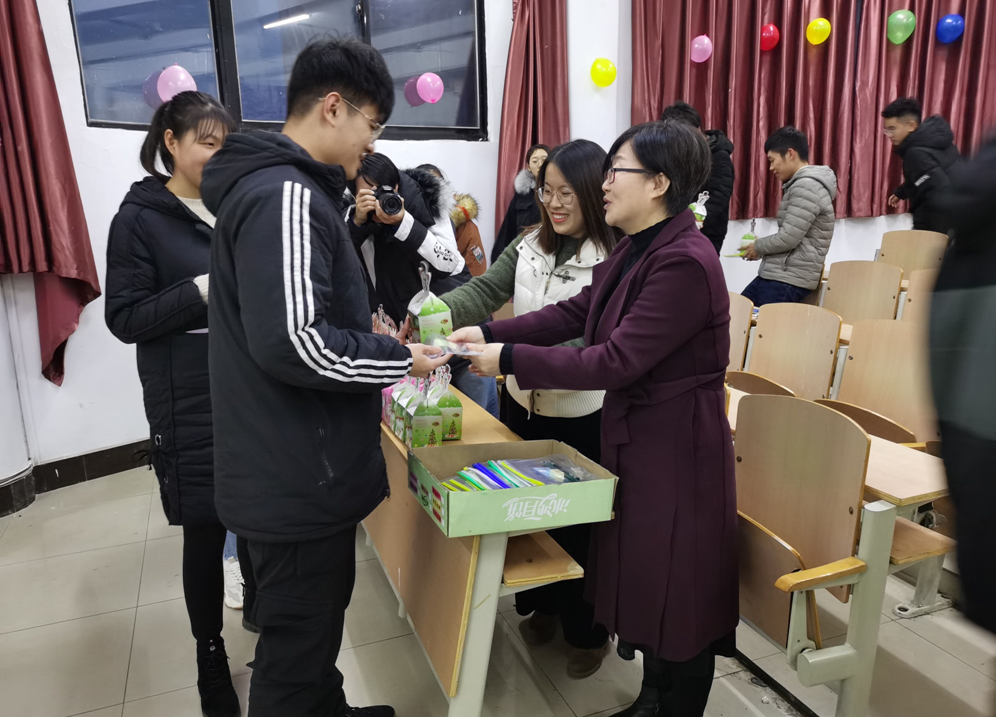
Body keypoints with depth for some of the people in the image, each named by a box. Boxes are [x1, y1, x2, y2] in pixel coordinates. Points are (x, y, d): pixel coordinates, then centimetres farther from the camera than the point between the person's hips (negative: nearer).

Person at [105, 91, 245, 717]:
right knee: (206, 531, 5)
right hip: (191, 406, -4)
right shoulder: (139, 218, -3)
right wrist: (204, 291, -19)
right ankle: (211, 654, 26)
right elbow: (126, 318, -8)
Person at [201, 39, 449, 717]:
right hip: (299, 480, -11)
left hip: (295, 473, 11)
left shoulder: (280, 187, 13)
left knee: (315, 622, 28)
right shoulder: (286, 197, -20)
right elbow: (292, 344, -29)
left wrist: (368, 338, 11)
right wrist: (397, 359, -15)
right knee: (297, 658, 8)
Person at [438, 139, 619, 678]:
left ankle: (588, 630, 34)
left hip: (582, 416, -6)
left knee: (579, 523, 9)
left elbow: (590, 343, -26)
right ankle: (543, 605, 44)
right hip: (525, 404, 6)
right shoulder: (530, 245, 3)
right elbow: (487, 290, -4)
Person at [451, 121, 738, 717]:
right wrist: (489, 334, -2)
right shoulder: (637, 248, 7)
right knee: (643, 575, 22)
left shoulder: (685, 262, -24)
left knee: (677, 590, 9)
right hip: (634, 432, 10)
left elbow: (616, 361, -27)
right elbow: (575, 312, 6)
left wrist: (510, 359, -22)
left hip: (676, 445, -9)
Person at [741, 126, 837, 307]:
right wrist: (761, 247, 9)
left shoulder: (807, 186, -16)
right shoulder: (800, 184, 17)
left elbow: (788, 238, -21)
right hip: (775, 275, 10)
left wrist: (758, 246, -4)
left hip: (788, 280, -10)